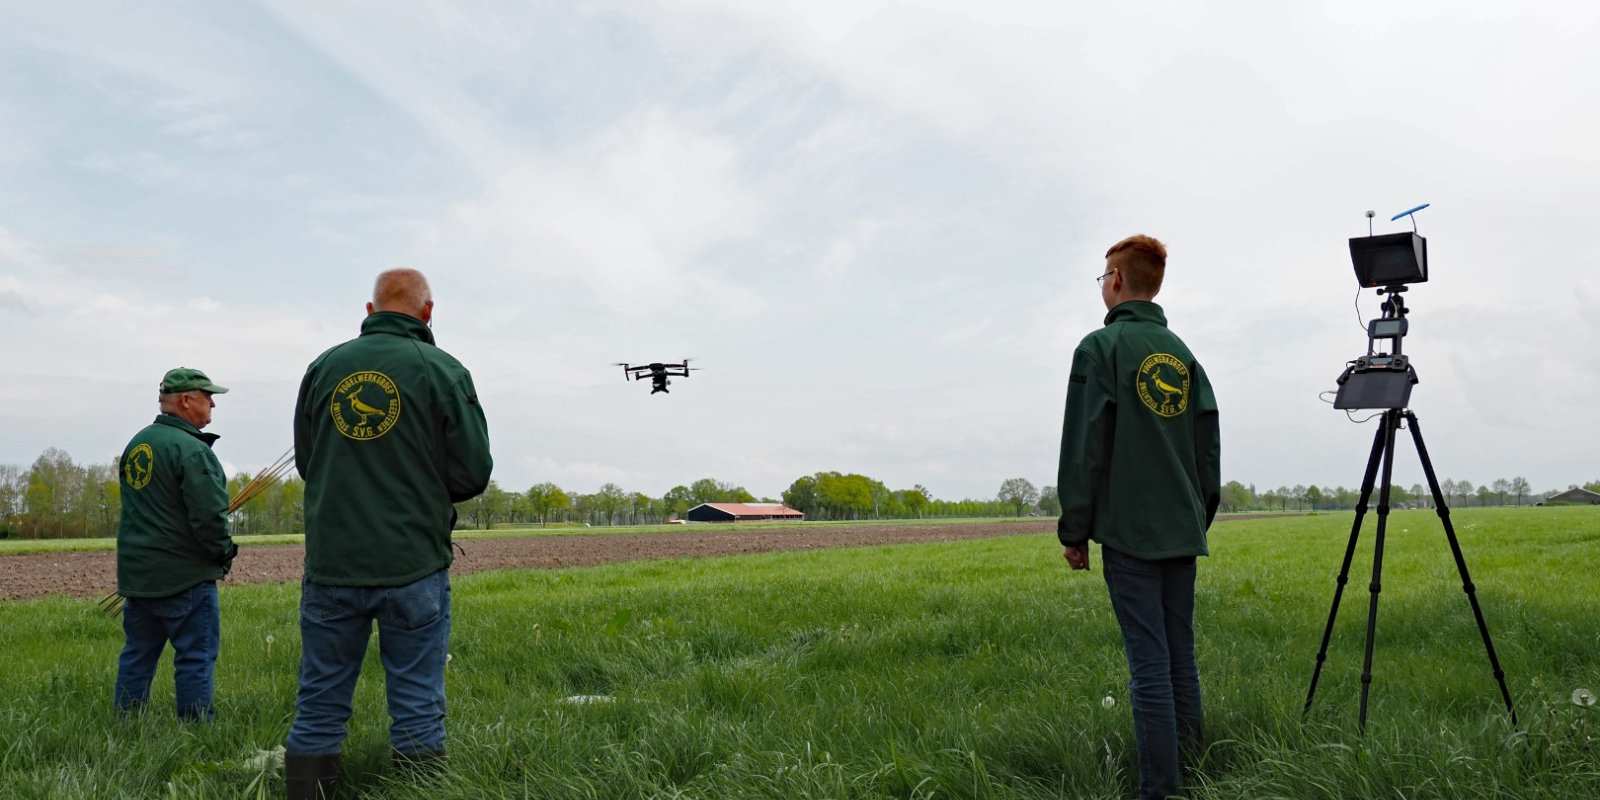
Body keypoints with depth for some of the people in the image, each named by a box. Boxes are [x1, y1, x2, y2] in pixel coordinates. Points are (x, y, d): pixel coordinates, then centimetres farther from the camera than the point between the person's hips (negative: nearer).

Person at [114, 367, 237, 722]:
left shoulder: (135, 444, 12)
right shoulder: (190, 449, -17)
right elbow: (209, 515, -22)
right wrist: (224, 552, -6)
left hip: (135, 571, 8)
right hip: (184, 575, -8)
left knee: (137, 655, 16)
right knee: (196, 657, -1)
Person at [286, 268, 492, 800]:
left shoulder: (323, 367, 4)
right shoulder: (444, 372, -6)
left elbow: (304, 461, 14)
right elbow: (473, 474, -5)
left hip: (331, 563, 3)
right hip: (413, 567, -3)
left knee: (318, 711, 12)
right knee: (417, 714, 5)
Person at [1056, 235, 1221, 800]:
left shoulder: (1101, 347, -6)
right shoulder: (1183, 353, 13)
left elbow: (1083, 448, -9)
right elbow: (1209, 447, 14)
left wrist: (1074, 530, -4)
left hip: (1129, 530, -6)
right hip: (1183, 530, 6)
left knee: (1149, 661, -5)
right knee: (1181, 657, 12)